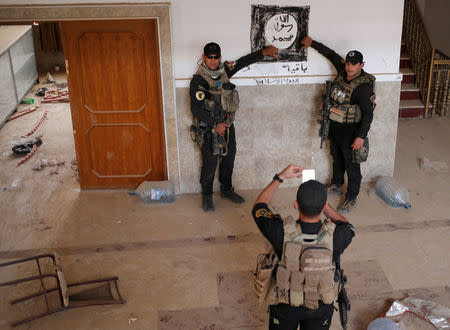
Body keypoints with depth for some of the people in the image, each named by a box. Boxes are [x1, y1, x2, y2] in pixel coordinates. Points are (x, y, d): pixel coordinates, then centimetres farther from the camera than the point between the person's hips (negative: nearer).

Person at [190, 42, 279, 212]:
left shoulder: (224, 70, 2)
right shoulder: (198, 80, -15)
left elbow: (244, 61, 11)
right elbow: (196, 108, -18)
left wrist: (264, 52, 2)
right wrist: (215, 126, -19)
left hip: (227, 125, 6)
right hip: (209, 129, -6)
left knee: (228, 159, 16)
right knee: (210, 163, 1)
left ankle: (226, 190, 34)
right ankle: (207, 196, 18)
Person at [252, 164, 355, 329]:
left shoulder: (282, 232, -32)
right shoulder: (335, 236, -30)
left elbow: (259, 207, -8)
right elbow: (348, 227, -1)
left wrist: (280, 177, -4)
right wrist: (323, 205, -1)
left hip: (285, 307, -1)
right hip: (321, 306, 1)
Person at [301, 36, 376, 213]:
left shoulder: (363, 86, -25)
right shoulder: (343, 71, -4)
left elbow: (368, 114, -25)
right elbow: (331, 54, 14)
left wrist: (361, 137, -29)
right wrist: (312, 43, 21)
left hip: (351, 131, -8)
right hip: (335, 126, 8)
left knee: (352, 165, 5)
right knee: (337, 158, 26)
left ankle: (351, 198, 19)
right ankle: (336, 185, 48)